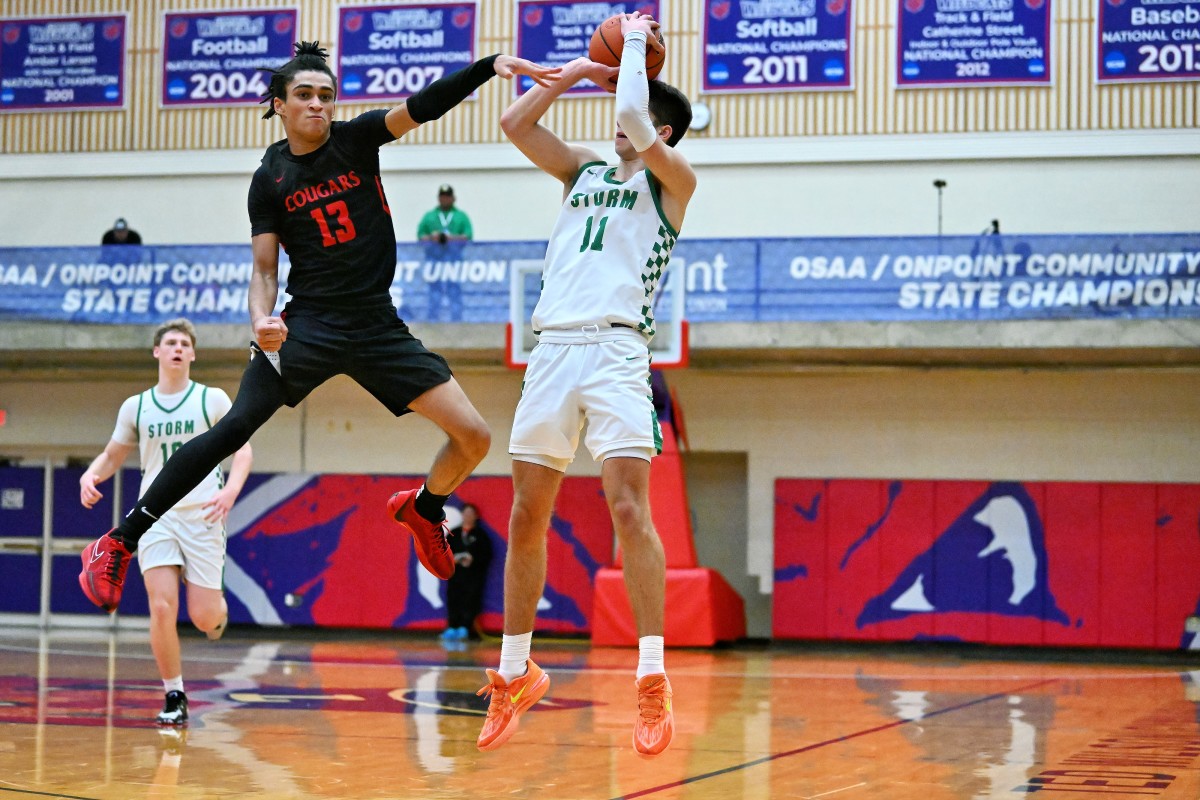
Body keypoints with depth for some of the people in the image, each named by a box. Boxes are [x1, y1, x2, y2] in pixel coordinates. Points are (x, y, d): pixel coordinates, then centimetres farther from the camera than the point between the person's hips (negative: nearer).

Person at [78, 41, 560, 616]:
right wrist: (261, 322, -21)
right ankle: (117, 544, -16)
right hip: (309, 324, -2)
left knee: (473, 438, -3)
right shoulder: (270, 180, 2)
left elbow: (423, 107, -11)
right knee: (236, 427, -22)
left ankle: (423, 508, 30)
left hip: (378, 326, 3)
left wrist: (490, 66, -27)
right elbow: (264, 270, 1)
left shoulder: (356, 140, 3)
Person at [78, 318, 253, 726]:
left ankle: (218, 605, 35)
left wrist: (231, 490, -19)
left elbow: (242, 448, 0)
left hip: (202, 515, -1)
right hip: (156, 516, 1)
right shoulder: (135, 407, 8)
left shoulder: (213, 399, 1)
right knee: (162, 608, -13)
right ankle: (174, 697, 2)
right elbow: (113, 455, 17)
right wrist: (89, 475, -6)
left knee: (203, 617, -4)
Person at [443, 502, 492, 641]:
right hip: (456, 571, 3)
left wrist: (473, 560, -12)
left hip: (474, 574, -3)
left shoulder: (481, 535, 9)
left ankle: (465, 628, -17)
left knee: (470, 599, -14)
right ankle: (451, 628, -8)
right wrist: (452, 558, -5)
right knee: (453, 598, -8)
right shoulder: (453, 534, 19)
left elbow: (487, 555, 2)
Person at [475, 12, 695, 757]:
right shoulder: (585, 170, 22)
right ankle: (515, 673, 18)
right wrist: (581, 68, 16)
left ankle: (654, 681, -16)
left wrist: (636, 43, 3)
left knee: (629, 508, -17)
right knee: (526, 518, 7)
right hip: (553, 350, 6)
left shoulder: (674, 179, 6)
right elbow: (515, 122, 16)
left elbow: (632, 117, -11)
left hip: (616, 351, -6)